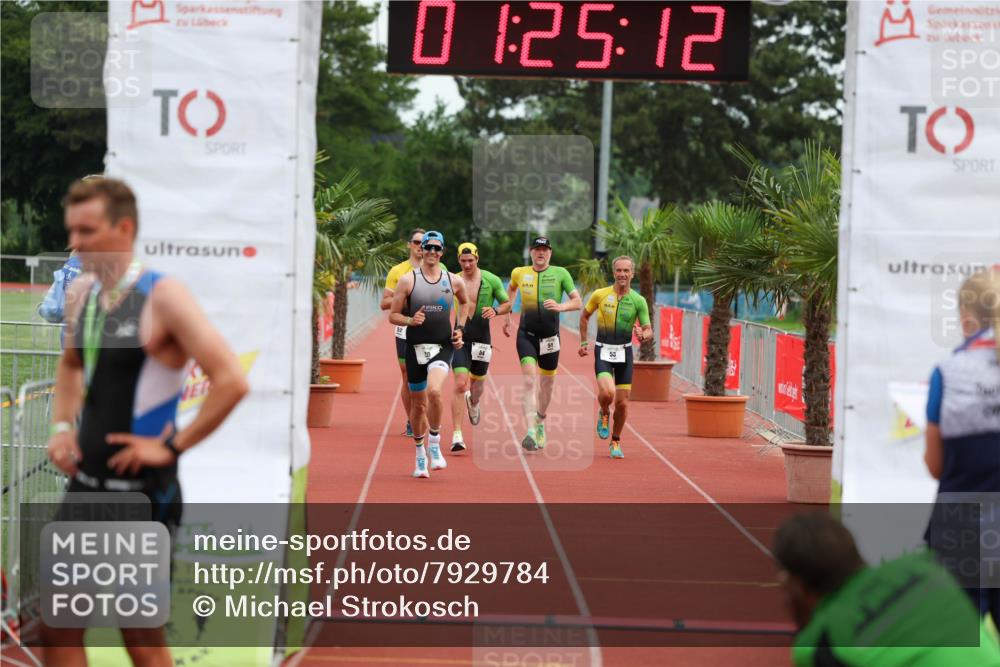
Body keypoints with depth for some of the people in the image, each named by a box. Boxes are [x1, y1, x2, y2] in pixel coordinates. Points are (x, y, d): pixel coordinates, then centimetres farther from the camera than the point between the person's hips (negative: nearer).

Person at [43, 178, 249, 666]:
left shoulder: (163, 297, -15)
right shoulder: (80, 293, 7)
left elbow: (231, 381, -22)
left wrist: (173, 446, -18)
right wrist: (62, 426, 11)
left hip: (141, 492, -7)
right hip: (85, 486, 7)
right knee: (57, 627, 7)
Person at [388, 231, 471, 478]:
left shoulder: (454, 281, 4)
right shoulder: (408, 280, -1)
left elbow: (465, 303, 25)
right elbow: (393, 315, 1)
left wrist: (459, 328, 12)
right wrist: (410, 320, -19)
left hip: (443, 347, 0)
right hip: (415, 347, 0)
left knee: (434, 390, -27)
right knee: (418, 404, 8)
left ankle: (434, 443, -10)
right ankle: (420, 455, 26)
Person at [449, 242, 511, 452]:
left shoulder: (491, 280, -2)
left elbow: (507, 304, 6)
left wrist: (496, 310, -15)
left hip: (481, 340, 2)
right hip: (460, 339, -2)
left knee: (477, 382, 16)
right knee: (460, 384, -15)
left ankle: (474, 404, 55)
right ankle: (457, 435, -16)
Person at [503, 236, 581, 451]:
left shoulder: (560, 273, -1)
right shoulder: (519, 273, 4)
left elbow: (577, 302, -4)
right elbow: (511, 289, 27)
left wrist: (560, 306, -24)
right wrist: (507, 316, 25)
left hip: (550, 336, 1)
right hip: (526, 335, -1)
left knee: (547, 384, 13)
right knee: (529, 382, -17)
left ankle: (541, 422, 41)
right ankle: (531, 432, -27)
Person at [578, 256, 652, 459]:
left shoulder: (638, 301, -2)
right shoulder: (600, 295, -3)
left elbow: (649, 332, -1)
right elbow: (584, 316, 14)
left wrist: (642, 334, -24)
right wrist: (583, 342, 11)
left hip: (624, 352, 1)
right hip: (603, 351, -1)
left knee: (622, 402, 2)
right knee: (607, 392, -23)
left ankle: (616, 441, 23)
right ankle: (604, 413, 13)